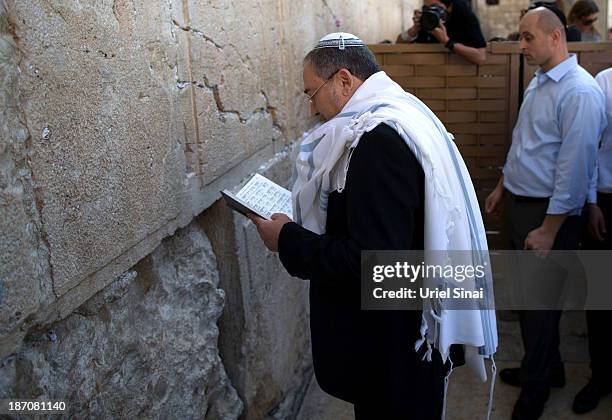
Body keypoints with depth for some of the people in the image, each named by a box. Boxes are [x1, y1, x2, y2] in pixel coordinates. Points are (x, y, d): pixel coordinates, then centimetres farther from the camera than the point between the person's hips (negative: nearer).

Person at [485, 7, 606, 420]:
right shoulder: (538, 82, 9)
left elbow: (574, 168, -23)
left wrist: (549, 230, -21)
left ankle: (536, 387, 26)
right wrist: (502, 186, 22)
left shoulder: (579, 92, -20)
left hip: (549, 212, -9)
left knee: (540, 303, 6)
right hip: (521, 203, 9)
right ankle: (544, 367, 39)